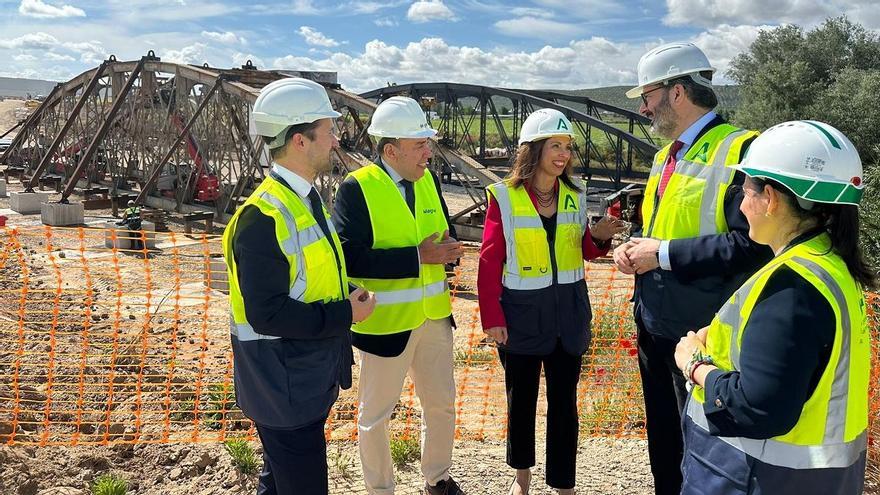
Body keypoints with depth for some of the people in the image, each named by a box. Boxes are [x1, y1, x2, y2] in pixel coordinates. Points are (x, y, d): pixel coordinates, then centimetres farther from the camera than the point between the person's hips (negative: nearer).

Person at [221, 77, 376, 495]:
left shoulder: (304, 197, 6)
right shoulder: (262, 217, -24)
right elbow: (267, 315, -27)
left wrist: (346, 303, 5)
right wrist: (345, 315, -20)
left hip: (310, 377, 9)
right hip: (283, 386, -9)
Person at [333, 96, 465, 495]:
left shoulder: (427, 180, 5)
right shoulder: (357, 188, -15)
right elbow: (350, 257, -24)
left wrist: (446, 249, -12)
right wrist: (417, 257, -26)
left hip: (433, 315, 6)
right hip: (386, 322, -6)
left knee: (442, 402, 19)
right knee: (376, 414, 11)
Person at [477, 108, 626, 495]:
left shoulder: (575, 194, 2)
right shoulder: (504, 196, -10)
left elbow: (581, 250, 12)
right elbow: (490, 262, -9)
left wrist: (598, 237, -9)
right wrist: (492, 316, -11)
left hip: (568, 311, 3)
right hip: (521, 313, -3)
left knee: (564, 401, 10)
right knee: (521, 397, 14)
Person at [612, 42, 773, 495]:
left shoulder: (740, 150, -17)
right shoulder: (667, 154, 12)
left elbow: (751, 244, -27)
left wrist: (664, 254, -21)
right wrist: (633, 248, 1)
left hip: (702, 332, -9)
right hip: (653, 321, 9)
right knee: (661, 432, 21)